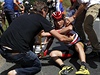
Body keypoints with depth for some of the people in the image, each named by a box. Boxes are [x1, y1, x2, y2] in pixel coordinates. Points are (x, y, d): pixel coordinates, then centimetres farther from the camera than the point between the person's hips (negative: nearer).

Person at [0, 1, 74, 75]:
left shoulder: (24, 15, 21)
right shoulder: (42, 20, 5)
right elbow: (61, 38, 9)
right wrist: (70, 39, 30)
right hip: (16, 52, -7)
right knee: (37, 66, 21)